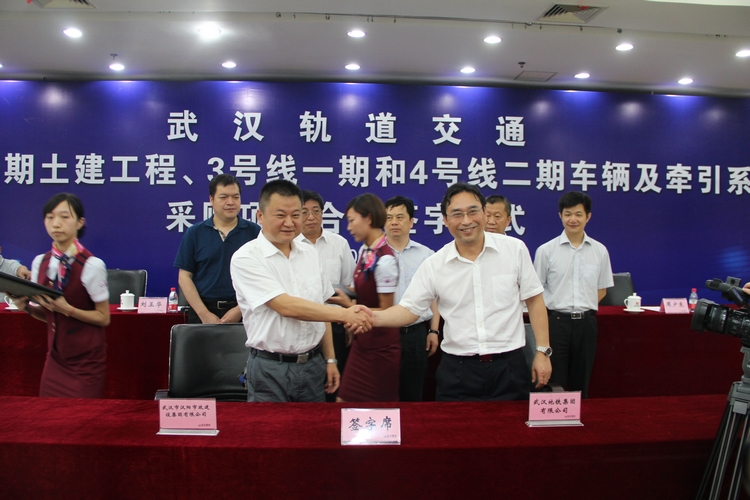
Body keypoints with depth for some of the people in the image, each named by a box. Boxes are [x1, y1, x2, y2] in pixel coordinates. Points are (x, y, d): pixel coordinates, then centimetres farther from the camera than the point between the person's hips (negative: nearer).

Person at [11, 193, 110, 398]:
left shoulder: (92, 265, -16)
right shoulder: (40, 263, 2)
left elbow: (103, 318, -11)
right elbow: (48, 314, 12)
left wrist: (67, 309, -22)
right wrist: (26, 306, -7)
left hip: (86, 360, -5)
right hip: (55, 357, 5)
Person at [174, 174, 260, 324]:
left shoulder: (254, 232, 0)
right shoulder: (194, 233, 4)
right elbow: (184, 277, 3)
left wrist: (240, 310, -11)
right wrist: (204, 314, -7)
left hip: (244, 313, -1)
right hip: (202, 312, 1)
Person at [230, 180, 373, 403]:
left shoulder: (310, 253, 7)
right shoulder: (246, 258, -11)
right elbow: (286, 306, -20)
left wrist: (330, 359, 10)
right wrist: (344, 314, -23)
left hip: (313, 365, 5)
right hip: (270, 369, -5)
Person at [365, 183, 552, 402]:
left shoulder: (515, 249, -2)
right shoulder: (433, 265, -2)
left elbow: (534, 300, 4)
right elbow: (409, 309, 0)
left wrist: (542, 351, 1)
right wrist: (374, 317, -19)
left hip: (508, 367, 0)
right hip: (457, 371, 0)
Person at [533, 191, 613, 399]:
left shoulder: (600, 251, 4)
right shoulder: (546, 250, -3)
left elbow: (602, 289, 13)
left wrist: (584, 307, 2)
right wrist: (559, 306, -4)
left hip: (586, 322, 2)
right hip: (556, 321, -2)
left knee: (581, 381, 12)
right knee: (553, 383, 2)